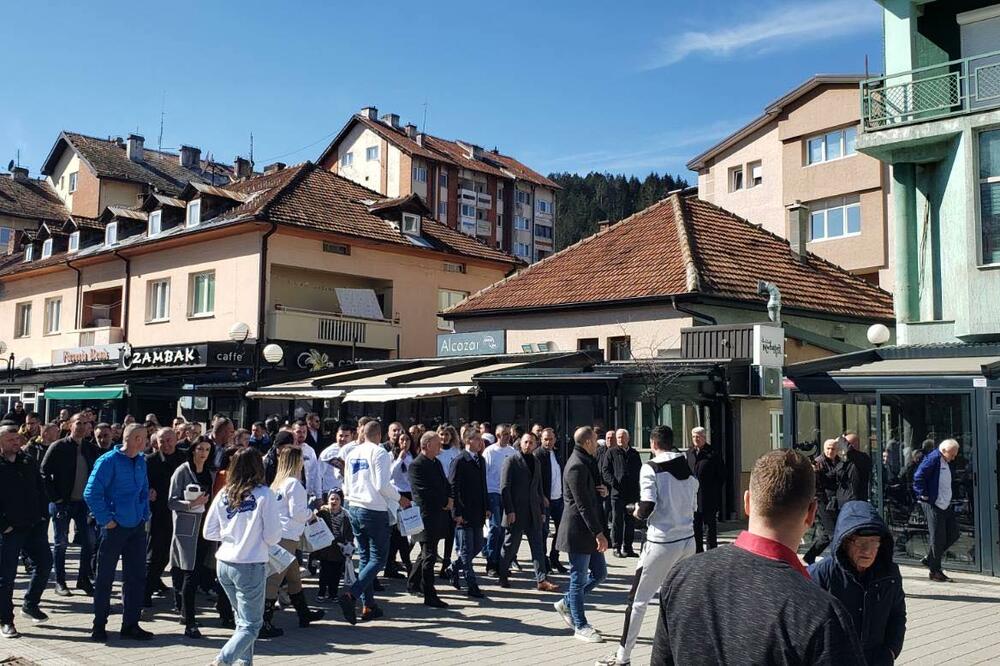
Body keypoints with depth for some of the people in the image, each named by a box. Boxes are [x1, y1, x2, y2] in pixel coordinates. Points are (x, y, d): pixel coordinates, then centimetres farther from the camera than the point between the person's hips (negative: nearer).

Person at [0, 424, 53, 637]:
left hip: (35, 526, 5)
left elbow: (40, 490, 15)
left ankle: (30, 604, 25)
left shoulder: (28, 463, 10)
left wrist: (43, 516, 6)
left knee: (44, 563, 5)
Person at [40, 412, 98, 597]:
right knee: (61, 542, 5)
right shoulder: (58, 447, -7)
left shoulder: (91, 450, 6)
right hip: (62, 502, -4)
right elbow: (44, 472, -8)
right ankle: (59, 582, 15)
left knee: (89, 540, 2)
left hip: (84, 502, 4)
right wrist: (54, 497, -12)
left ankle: (84, 579, 15)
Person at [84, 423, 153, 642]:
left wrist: (145, 515, 10)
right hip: (115, 528, -6)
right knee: (105, 578, 5)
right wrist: (106, 520, -15)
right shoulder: (109, 461, -13)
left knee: (136, 576, 8)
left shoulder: (141, 462, 9)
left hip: (136, 526, 6)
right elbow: (91, 493, -16)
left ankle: (130, 624, 18)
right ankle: (99, 625, 18)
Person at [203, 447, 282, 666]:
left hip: (224, 564, 6)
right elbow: (273, 536, -11)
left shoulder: (223, 494, 2)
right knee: (251, 625, 1)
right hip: (251, 566, -5)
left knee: (242, 619, 22)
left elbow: (208, 532, 7)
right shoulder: (264, 495, -12)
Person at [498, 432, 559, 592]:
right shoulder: (511, 461, -5)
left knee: (538, 547, 2)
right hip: (516, 512, -6)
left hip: (533, 513, 6)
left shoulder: (535, 462, 15)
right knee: (510, 545, 5)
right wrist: (509, 511, -17)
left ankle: (541, 580, 3)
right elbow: (504, 487, -11)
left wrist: (542, 510, 14)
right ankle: (503, 576, 21)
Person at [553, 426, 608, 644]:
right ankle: (580, 626, 13)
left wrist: (604, 490, 0)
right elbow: (583, 505, -21)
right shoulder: (577, 466, -19)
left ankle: (567, 603, 29)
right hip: (579, 531, -10)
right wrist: (599, 533, -21)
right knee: (579, 578, 2)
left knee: (599, 573, 14)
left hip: (590, 531, 10)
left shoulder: (588, 462, 13)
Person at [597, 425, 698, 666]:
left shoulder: (651, 468, -10)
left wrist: (637, 512, 3)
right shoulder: (688, 467, 7)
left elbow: (647, 508, -17)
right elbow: (693, 505, 14)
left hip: (661, 543, -5)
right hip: (687, 540, 6)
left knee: (638, 599, 4)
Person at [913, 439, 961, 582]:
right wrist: (924, 495, -19)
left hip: (945, 505, 9)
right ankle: (935, 571, 6)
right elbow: (918, 476, -22)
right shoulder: (932, 459, -14)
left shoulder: (946, 462, 15)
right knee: (937, 537, -4)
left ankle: (930, 559, 21)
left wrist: (949, 496, 15)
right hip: (933, 505, -9)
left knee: (953, 534, 10)